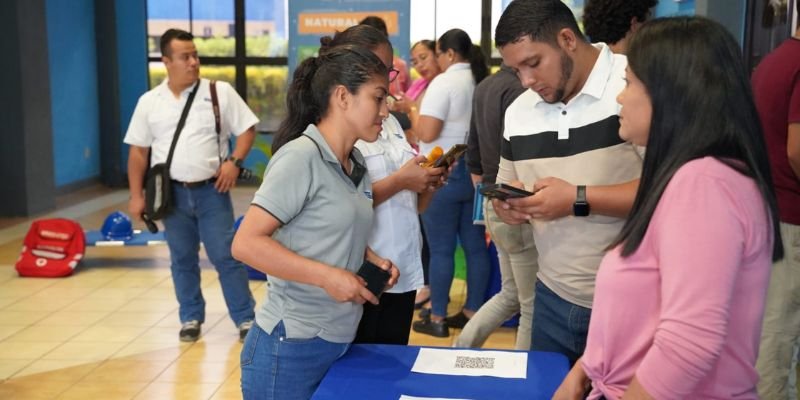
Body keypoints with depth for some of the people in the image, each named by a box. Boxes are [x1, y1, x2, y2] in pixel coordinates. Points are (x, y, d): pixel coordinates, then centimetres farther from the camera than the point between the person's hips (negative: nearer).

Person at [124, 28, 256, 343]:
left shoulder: (220, 92, -2)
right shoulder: (149, 102, 3)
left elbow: (247, 129, 2)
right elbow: (138, 151, 7)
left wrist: (234, 161, -14)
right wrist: (136, 195, 3)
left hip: (212, 190, -2)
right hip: (172, 193, 2)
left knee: (226, 256, -1)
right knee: (182, 259, 11)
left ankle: (245, 318, 10)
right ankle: (191, 318, 25)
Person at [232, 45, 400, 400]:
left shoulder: (356, 164, 8)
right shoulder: (300, 157, -16)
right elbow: (246, 243, -21)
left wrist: (369, 258, 3)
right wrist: (327, 277, -24)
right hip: (290, 349, -8)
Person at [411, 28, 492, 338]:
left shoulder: (444, 82, -13)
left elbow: (427, 132, -20)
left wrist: (412, 112, -1)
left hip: (445, 174, -7)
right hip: (477, 172, 7)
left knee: (441, 249, 0)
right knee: (475, 246, 11)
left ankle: (437, 319, 8)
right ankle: (472, 312, 21)